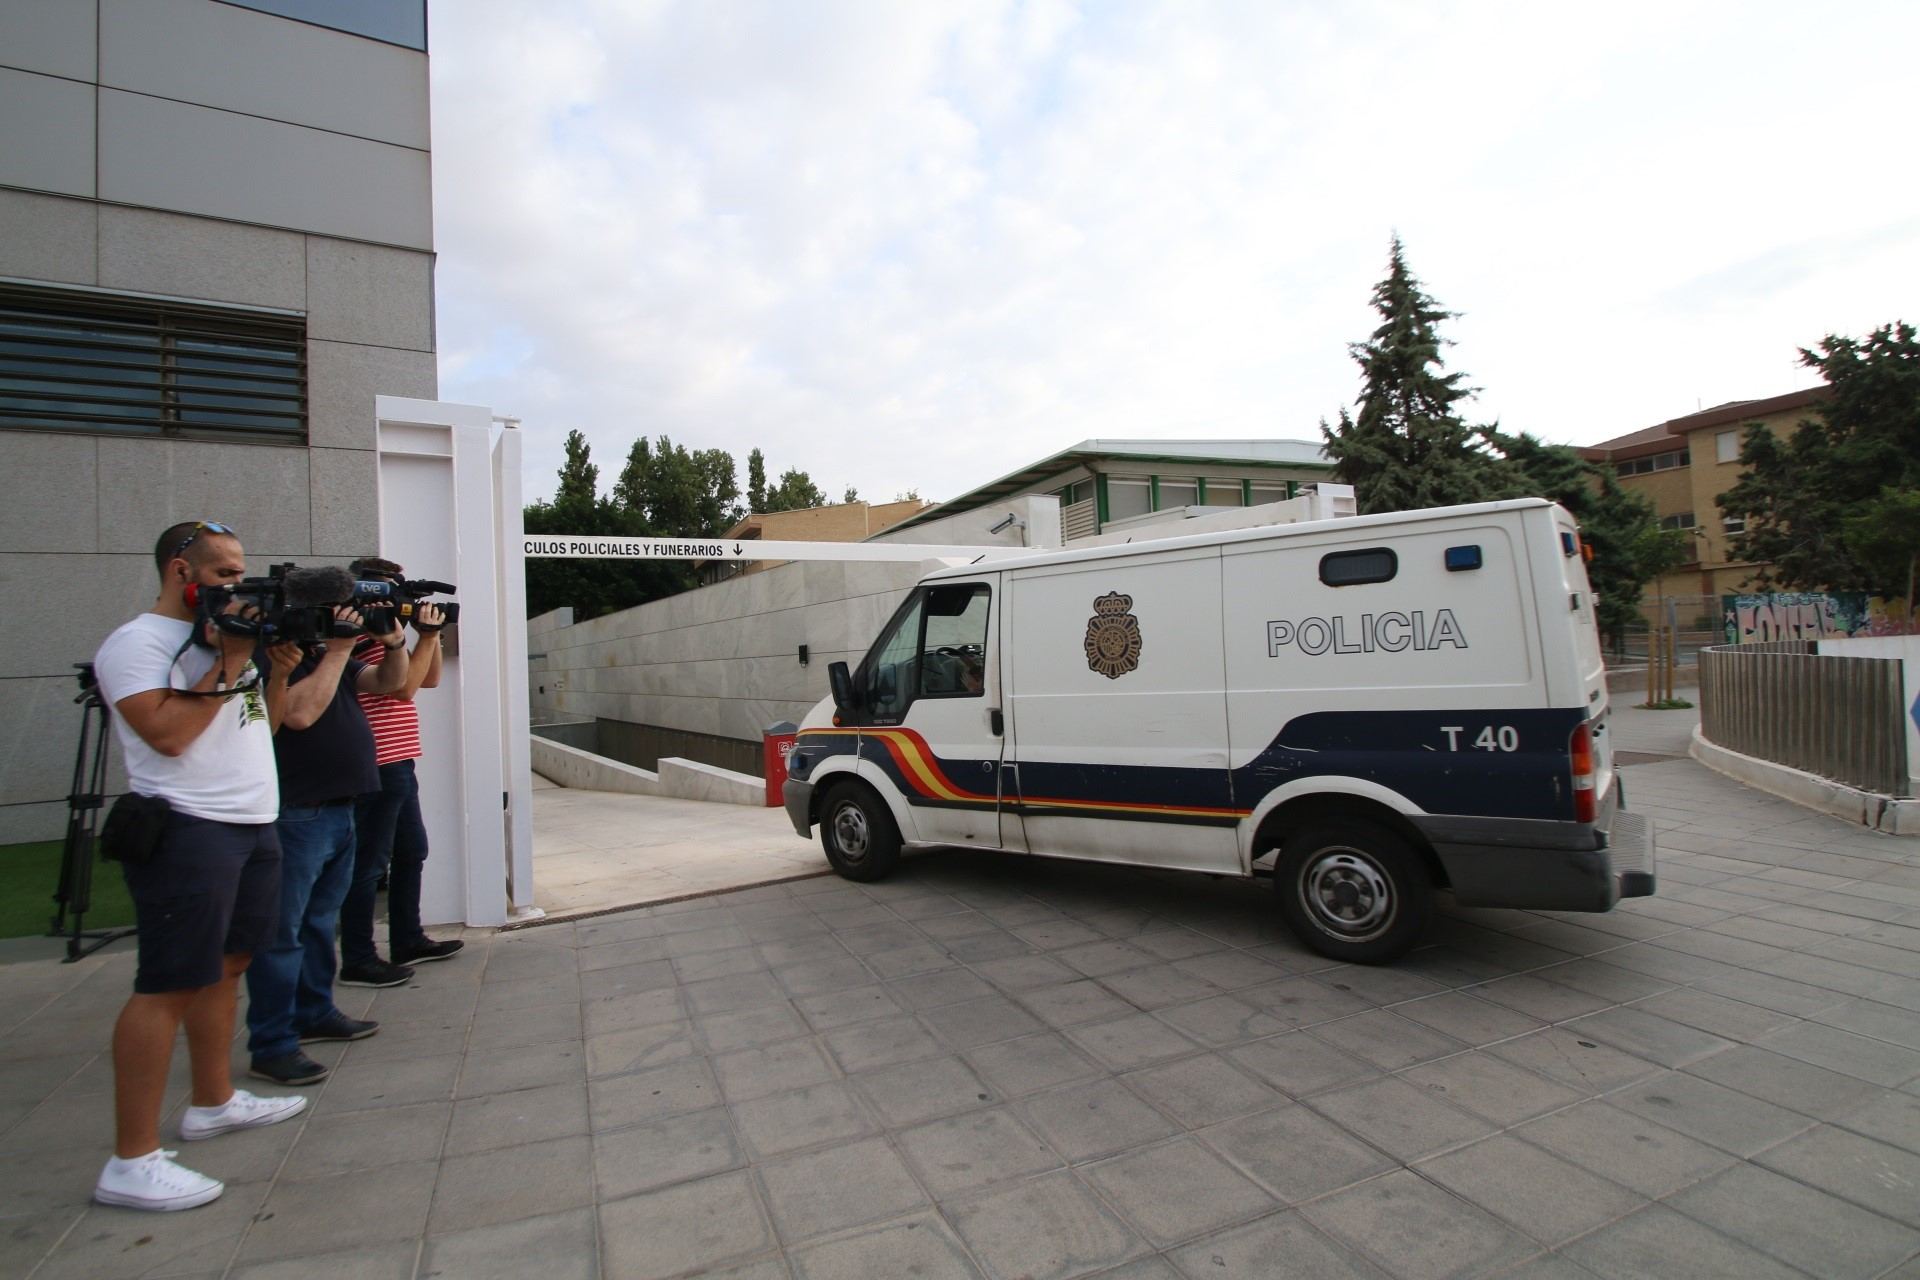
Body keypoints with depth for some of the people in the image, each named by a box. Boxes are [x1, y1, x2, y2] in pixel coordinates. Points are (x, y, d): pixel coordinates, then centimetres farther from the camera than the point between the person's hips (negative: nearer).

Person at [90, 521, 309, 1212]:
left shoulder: (224, 635, 17)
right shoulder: (136, 643, -9)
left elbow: (264, 723, 19)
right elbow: (166, 732, -21)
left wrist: (278, 670, 4)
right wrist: (227, 662, -17)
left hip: (252, 826, 9)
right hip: (189, 833, -9)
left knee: (225, 966, 17)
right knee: (168, 987, -6)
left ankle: (214, 1102, 31)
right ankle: (132, 1163, 2)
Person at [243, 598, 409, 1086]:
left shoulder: (326, 656, 13)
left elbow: (389, 682, 13)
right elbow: (300, 713, -27)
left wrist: (393, 642, -6)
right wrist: (338, 651, -23)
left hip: (340, 809, 9)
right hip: (295, 817, -9)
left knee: (321, 921, 19)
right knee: (283, 932, -2)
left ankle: (315, 1014, 32)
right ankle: (271, 1046, 6)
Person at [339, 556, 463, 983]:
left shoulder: (382, 637, 18)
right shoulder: (363, 641, -14)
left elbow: (430, 679, 18)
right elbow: (404, 688, -20)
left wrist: (432, 636, 7)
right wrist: (426, 637, -16)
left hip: (398, 767, 11)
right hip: (378, 769, -11)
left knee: (411, 854, 16)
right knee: (370, 863, -3)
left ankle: (408, 941, 26)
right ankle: (357, 962, 5)